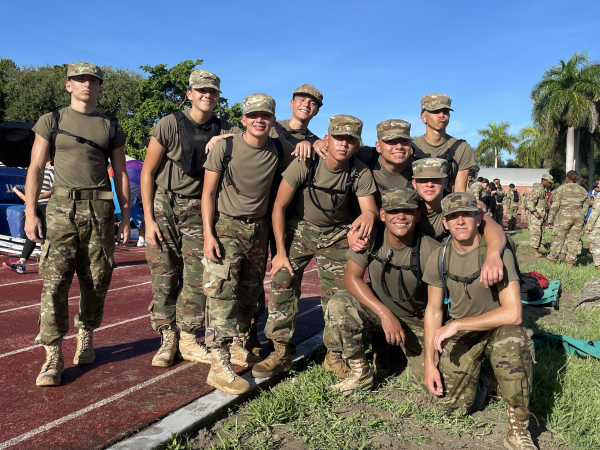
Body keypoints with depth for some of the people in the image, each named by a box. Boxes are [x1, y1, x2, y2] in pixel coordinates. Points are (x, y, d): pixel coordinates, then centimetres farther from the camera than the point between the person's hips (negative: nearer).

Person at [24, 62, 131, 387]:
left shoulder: (111, 128, 13)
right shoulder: (52, 121, 9)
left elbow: (120, 174, 13)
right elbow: (36, 169, 5)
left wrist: (125, 216, 6)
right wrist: (30, 214, -4)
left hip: (100, 210, 2)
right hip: (62, 206, -1)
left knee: (96, 281, 4)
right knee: (55, 280, -7)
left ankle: (86, 339, 23)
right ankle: (53, 357, -2)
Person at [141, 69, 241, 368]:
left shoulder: (223, 130, 5)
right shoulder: (170, 124, -5)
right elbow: (147, 172, -4)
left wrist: (226, 138, -21)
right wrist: (148, 219, -9)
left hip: (198, 210, 3)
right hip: (163, 207, -2)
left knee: (197, 276, 0)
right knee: (164, 275, 1)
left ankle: (188, 340, 14)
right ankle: (167, 340, 14)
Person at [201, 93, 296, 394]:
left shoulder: (278, 149, 1)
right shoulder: (225, 147, -9)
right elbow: (208, 192, -7)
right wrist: (208, 234, -15)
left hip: (258, 230, 5)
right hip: (226, 228, -5)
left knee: (250, 295, 13)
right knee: (222, 294, -9)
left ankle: (238, 347, 30)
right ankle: (219, 366, -7)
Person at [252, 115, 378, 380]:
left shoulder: (360, 173, -18)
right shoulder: (304, 165, -21)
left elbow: (370, 208, -22)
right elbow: (279, 207, -14)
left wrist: (368, 216, -49)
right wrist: (281, 252, -14)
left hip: (337, 235, 0)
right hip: (301, 229, 0)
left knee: (337, 294, -6)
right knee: (281, 283, -12)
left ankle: (334, 356, 14)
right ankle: (281, 353, 1)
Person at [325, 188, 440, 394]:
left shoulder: (431, 251, -24)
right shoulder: (370, 237, -19)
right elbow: (352, 276, -18)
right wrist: (384, 313, -27)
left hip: (416, 321, 0)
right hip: (377, 309, 1)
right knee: (338, 304, -27)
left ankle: (403, 346, 27)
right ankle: (360, 373, -6)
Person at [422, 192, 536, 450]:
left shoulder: (497, 253, -20)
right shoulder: (439, 259, -6)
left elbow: (512, 314, -26)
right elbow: (433, 310, 2)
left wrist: (455, 325, -24)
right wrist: (430, 362, -5)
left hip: (497, 328, -3)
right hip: (460, 333, 4)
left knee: (512, 341, -39)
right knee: (447, 401, -10)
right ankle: (478, 376, 26)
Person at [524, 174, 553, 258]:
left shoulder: (544, 190, 16)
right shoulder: (537, 189, -16)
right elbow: (529, 201, -24)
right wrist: (535, 212, -23)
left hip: (541, 215, 10)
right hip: (535, 216, -10)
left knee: (540, 233, 11)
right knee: (535, 233, -7)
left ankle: (536, 251, 17)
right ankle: (534, 252, -2)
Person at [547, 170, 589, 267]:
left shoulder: (562, 189, -1)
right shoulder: (583, 191, 12)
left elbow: (555, 206, -3)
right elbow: (585, 207, 13)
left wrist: (550, 220, 0)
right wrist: (582, 219, 21)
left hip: (564, 216, -4)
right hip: (579, 217, 4)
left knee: (557, 239, 4)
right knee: (574, 240, 8)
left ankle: (551, 260, 11)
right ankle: (570, 262, 9)